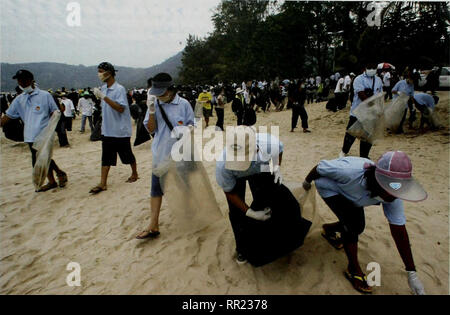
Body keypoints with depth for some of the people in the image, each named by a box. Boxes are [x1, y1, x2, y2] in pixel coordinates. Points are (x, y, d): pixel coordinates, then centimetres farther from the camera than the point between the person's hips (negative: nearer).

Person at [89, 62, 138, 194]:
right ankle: (103, 183, 9)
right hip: (107, 130, 7)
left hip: (120, 130, -7)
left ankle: (134, 174, 31)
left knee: (127, 154, 9)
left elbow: (121, 108, -26)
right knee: (106, 157, 6)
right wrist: (98, 96, 7)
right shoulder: (103, 88, 8)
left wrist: (104, 97, -28)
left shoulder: (119, 89, -15)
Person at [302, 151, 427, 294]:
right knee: (351, 225, -21)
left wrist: (412, 273, -20)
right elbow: (319, 167, -29)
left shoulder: (392, 193, -29)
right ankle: (353, 269, -1)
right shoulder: (350, 171, -46)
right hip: (329, 187, -5)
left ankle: (329, 229, 38)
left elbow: (399, 231, -23)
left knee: (358, 226, 7)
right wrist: (307, 181, -6)